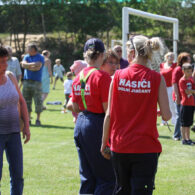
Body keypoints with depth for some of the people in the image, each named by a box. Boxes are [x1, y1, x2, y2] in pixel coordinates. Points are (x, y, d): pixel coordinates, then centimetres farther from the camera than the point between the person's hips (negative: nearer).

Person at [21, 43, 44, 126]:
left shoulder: (40, 58, 2)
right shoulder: (26, 57, 15)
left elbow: (38, 67, -12)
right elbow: (23, 64, -3)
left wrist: (28, 66, -4)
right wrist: (32, 64, -15)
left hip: (36, 82, -4)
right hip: (26, 81, 4)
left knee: (38, 101, -5)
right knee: (26, 101, 3)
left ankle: (38, 119, 4)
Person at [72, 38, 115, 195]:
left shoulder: (78, 77, 8)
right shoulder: (102, 76, -13)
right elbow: (108, 109, -15)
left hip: (80, 124, 7)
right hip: (97, 126, -7)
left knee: (87, 177, 14)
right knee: (107, 177, 0)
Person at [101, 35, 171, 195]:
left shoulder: (118, 76, -2)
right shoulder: (157, 78, -6)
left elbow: (109, 114, 0)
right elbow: (166, 116, -7)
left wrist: (104, 143, 10)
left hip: (120, 145, 2)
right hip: (146, 146, -2)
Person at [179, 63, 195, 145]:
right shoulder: (182, 81, -10)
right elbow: (187, 92, -16)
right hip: (185, 104, -7)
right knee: (184, 124, -1)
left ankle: (188, 138, 19)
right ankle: (184, 139, 5)